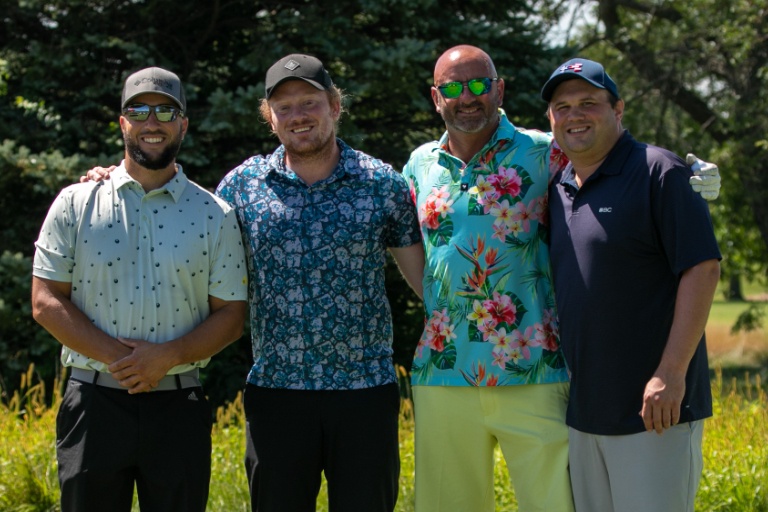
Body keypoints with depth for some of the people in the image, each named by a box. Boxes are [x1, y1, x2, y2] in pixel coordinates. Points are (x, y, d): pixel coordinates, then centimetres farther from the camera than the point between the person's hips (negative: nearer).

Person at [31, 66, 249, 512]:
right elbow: (46, 302, 0)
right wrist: (115, 357, -13)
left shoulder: (216, 215, 5)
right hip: (94, 403, 0)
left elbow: (231, 316, 4)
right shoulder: (76, 204, 4)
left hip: (178, 406, 0)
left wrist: (167, 356, -14)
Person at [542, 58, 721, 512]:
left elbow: (703, 269, -13)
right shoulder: (557, 188, 13)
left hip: (652, 406, -7)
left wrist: (671, 372, -18)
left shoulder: (659, 172, -7)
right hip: (582, 407, 7)